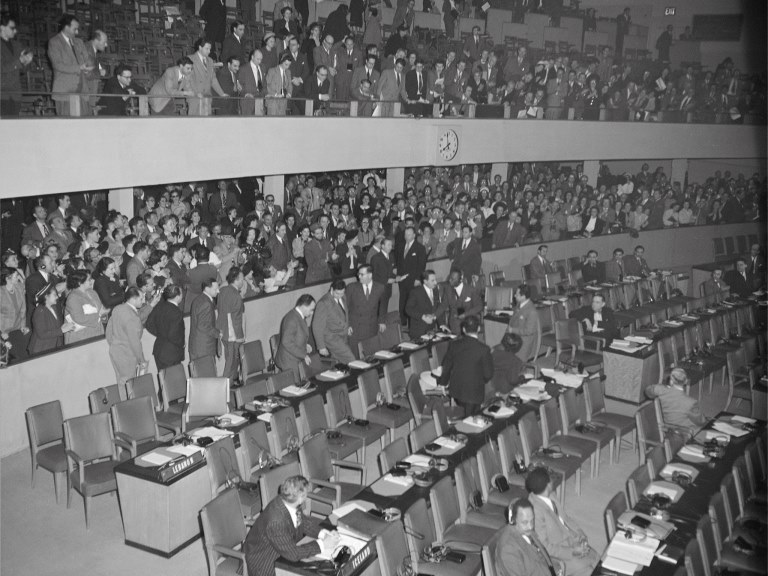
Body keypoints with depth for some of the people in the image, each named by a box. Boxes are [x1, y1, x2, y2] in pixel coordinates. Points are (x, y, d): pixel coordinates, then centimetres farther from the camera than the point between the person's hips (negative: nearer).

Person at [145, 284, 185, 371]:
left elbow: (149, 325, 7)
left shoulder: (159, 307, 1)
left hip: (158, 350, 8)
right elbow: (173, 335, -25)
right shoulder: (176, 313, -21)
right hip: (171, 354, -8)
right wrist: (181, 344, -7)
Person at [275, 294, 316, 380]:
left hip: (298, 360, 9)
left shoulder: (300, 316, 7)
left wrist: (305, 345, 5)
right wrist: (304, 355, -21)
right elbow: (287, 343, -26)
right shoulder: (291, 319, -22)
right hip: (289, 362, -9)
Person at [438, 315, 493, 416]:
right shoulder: (484, 349, -20)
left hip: (456, 389, 4)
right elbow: (488, 374, -13)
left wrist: (443, 383, 21)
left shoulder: (454, 344, -7)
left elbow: (446, 366, 5)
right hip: (474, 392, -4)